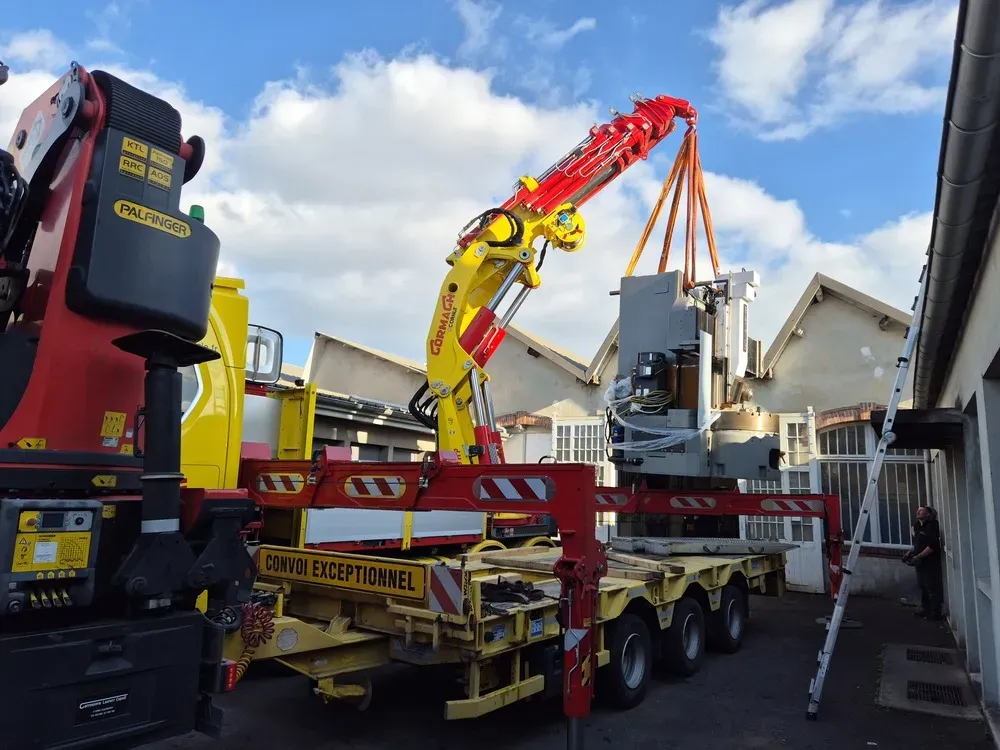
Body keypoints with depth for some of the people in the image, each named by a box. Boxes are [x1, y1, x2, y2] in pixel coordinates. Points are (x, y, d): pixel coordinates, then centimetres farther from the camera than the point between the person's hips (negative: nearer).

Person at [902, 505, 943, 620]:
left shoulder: (932, 526, -14)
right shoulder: (918, 526, 13)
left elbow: (932, 546, -22)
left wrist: (918, 557, -22)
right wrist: (910, 552, 10)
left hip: (931, 563, -9)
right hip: (921, 563, 9)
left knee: (932, 588, -3)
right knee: (923, 587, 15)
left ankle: (935, 613, 4)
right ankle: (925, 609, 24)